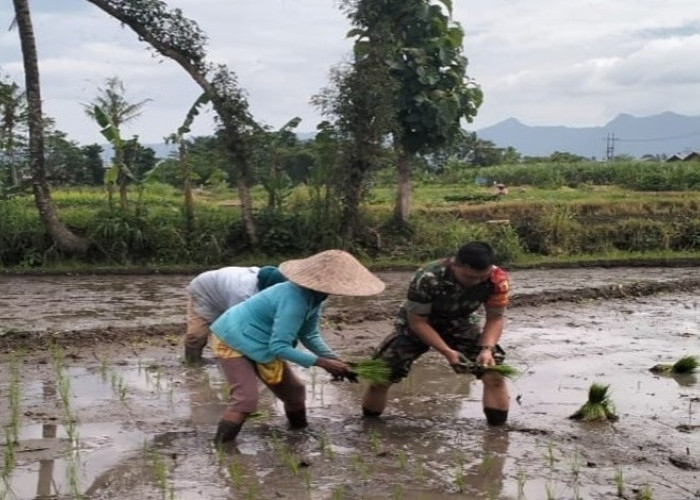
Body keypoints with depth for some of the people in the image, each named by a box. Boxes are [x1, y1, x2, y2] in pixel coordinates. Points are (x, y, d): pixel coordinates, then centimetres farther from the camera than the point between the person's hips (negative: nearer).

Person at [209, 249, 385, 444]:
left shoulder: (313, 295, -7)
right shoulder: (295, 300, -36)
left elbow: (309, 335, 3)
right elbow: (279, 347, -34)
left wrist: (335, 360, -11)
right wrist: (322, 362, -31)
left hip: (263, 344, 9)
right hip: (234, 342, -9)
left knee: (294, 390, 14)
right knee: (246, 400, -21)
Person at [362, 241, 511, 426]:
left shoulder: (497, 279, -29)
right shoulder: (427, 279, -39)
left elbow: (495, 318, -15)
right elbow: (417, 322, -28)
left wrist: (486, 349, -33)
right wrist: (447, 352, -37)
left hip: (461, 325, 2)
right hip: (417, 325, -2)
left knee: (494, 374, -15)